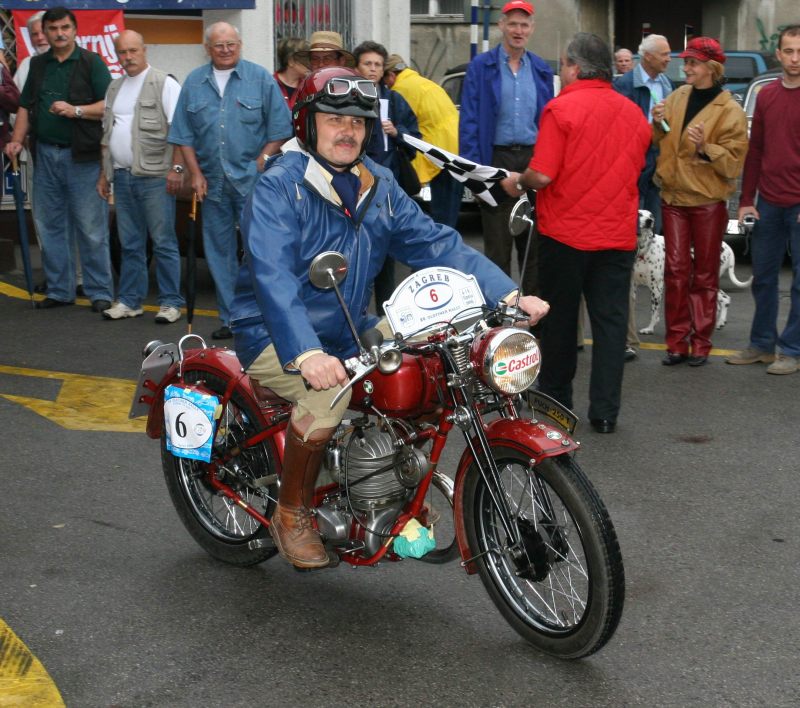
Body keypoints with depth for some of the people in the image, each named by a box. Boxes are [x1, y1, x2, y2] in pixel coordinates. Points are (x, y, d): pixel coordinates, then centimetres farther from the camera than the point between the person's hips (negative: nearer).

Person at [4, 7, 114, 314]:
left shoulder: (91, 62, 0)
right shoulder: (38, 64, 15)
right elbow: (26, 106, 16)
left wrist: (75, 110, -19)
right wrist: (17, 140, 3)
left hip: (81, 156, -5)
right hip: (46, 153, 5)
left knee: (91, 228, -3)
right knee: (50, 227, 9)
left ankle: (100, 292, 4)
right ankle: (59, 291, 18)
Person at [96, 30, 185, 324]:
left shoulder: (164, 84, -4)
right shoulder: (115, 87, 17)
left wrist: (176, 168, -17)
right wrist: (104, 174, 18)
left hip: (154, 176, -6)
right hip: (122, 176, 7)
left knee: (164, 243, -2)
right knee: (130, 244, 11)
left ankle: (170, 302, 3)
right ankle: (129, 300, 18)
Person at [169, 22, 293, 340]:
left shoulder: (260, 78, 2)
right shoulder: (194, 82, 10)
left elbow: (279, 127, 0)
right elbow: (183, 134, 11)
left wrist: (261, 164, -8)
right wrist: (196, 173, 2)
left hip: (251, 180, -4)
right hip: (212, 182, 4)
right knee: (220, 252, 8)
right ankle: (230, 317, 16)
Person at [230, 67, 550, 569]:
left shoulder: (379, 186, 6)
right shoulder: (280, 186, -16)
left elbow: (436, 243, -1)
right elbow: (271, 274, -30)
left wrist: (507, 295, -14)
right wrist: (306, 353, -46)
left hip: (351, 330, 7)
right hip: (278, 338, -7)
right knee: (330, 392, -33)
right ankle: (292, 514, -9)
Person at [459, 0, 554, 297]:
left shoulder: (542, 70, 10)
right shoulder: (481, 67, 0)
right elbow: (469, 121, -4)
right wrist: (474, 168, -12)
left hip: (534, 160, 3)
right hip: (497, 159, -3)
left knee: (534, 241, 8)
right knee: (498, 242, 2)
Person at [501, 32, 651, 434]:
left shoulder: (562, 108, -12)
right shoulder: (634, 114, 6)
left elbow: (543, 175, -17)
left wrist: (518, 182, 2)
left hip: (566, 232, -4)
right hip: (617, 235, 4)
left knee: (560, 320, 11)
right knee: (610, 321, 5)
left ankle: (555, 400, 23)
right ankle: (605, 412, 5)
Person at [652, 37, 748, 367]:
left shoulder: (730, 111, -6)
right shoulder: (676, 98, 8)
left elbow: (734, 160, -10)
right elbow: (659, 143, 17)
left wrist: (705, 147, -25)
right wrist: (658, 124, -4)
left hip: (708, 201, -4)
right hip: (674, 196, 4)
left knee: (705, 274, 4)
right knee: (676, 270, 2)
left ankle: (700, 344, 12)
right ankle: (677, 342, 7)